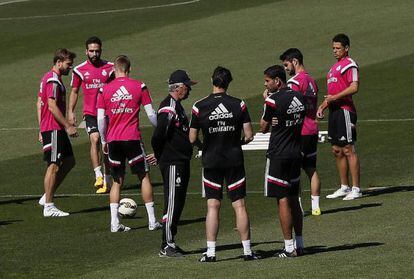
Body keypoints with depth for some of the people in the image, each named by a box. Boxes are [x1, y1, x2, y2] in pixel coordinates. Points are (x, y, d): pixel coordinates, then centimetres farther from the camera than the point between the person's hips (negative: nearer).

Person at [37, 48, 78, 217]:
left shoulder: (48, 78, 17)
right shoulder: (53, 81, -15)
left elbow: (39, 104, 20)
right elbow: (52, 106, -21)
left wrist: (42, 130, 21)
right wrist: (68, 126, -18)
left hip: (52, 128, 10)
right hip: (53, 129, -10)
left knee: (69, 161, 13)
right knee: (54, 166, -7)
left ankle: (47, 197, 14)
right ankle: (48, 206, -3)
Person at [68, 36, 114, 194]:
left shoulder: (110, 68, 2)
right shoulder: (79, 70, 2)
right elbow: (74, 91, 10)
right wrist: (71, 111, 4)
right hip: (90, 113, -1)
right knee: (95, 139, -22)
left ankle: (107, 181, 14)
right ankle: (98, 176, -26)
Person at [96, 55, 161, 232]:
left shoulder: (105, 89, 4)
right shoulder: (139, 87, 0)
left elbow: (101, 119, 3)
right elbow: (151, 114, 1)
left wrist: (104, 141, 15)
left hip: (113, 140, 2)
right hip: (132, 138, -2)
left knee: (117, 181, 11)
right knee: (144, 177, 9)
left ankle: (114, 223, 2)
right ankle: (152, 221, 5)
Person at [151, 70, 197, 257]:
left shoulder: (177, 106, 16)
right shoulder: (168, 108, -17)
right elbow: (158, 137, -23)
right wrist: (161, 158, -10)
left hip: (181, 162, 10)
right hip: (173, 163, -10)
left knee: (178, 204, 14)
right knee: (172, 204, -6)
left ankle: (170, 242, 21)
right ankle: (166, 246, -3)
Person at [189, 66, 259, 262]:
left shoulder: (199, 107, -7)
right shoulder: (238, 105, -5)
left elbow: (192, 139, -2)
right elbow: (249, 135, -5)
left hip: (211, 161, 0)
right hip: (234, 161, 0)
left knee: (213, 206, 2)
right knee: (239, 206, 5)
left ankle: (210, 252, -2)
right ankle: (247, 251, 6)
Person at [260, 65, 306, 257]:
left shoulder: (273, 100, -16)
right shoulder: (299, 98, 7)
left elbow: (264, 128, -5)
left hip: (278, 155, -7)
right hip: (296, 153, 7)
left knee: (282, 200, -3)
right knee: (294, 199, 14)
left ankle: (289, 247, -4)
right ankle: (299, 244, 17)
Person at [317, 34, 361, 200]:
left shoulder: (349, 65, -8)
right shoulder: (335, 67, 22)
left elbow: (354, 87, -19)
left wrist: (335, 97, -21)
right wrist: (323, 105, 15)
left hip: (345, 110, -10)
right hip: (334, 111, 10)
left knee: (348, 149, -8)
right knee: (337, 150, 11)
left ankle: (356, 189, -6)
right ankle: (344, 187, 18)